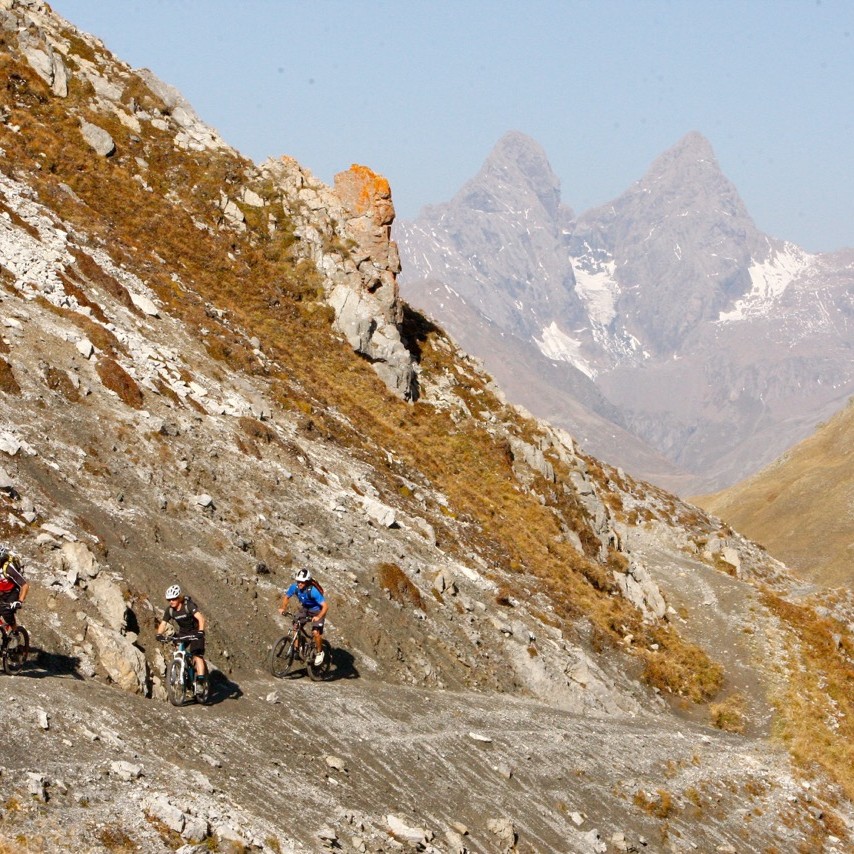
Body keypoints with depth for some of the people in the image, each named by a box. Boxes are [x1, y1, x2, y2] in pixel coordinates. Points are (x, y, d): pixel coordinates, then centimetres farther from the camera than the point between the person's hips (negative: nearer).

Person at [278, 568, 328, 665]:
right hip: (304, 608, 5)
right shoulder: (294, 587, -21)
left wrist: (318, 617, -51)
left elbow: (325, 606, -37)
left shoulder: (313, 591, -36)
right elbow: (286, 597, -2)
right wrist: (283, 608, -20)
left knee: (316, 633, -17)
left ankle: (319, 652, 7)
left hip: (317, 611, -5)